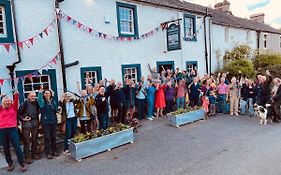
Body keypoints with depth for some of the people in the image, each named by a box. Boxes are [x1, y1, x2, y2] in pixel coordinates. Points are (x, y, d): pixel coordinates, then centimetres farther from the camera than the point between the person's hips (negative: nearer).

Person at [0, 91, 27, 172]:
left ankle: (22, 164, 2)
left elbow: (16, 101, -6)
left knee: (17, 147, -3)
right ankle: (10, 164, 22)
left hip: (12, 129, -2)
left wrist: (16, 95, -24)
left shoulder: (14, 107, 9)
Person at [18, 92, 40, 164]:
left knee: (35, 140, 12)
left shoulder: (36, 103, 3)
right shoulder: (24, 104, -8)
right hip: (26, 124, -4)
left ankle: (34, 153, 26)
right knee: (27, 141, -1)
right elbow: (19, 113, -4)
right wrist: (23, 119, -15)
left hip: (35, 123, 4)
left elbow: (38, 111, 12)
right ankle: (28, 157, 9)